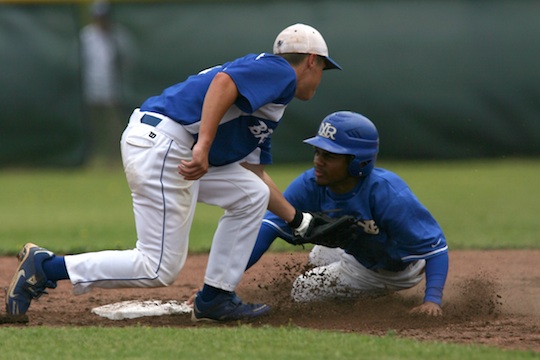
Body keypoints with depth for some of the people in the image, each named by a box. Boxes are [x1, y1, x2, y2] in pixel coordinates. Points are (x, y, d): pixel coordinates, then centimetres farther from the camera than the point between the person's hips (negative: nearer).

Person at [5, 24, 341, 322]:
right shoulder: (279, 71, -1)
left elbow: (255, 175, 33)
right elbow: (224, 81, -21)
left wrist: (297, 219, 36)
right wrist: (203, 147, -30)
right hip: (162, 145, -10)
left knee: (252, 196, 19)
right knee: (159, 270, -9)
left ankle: (214, 299, 17)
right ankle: (47, 266, -5)